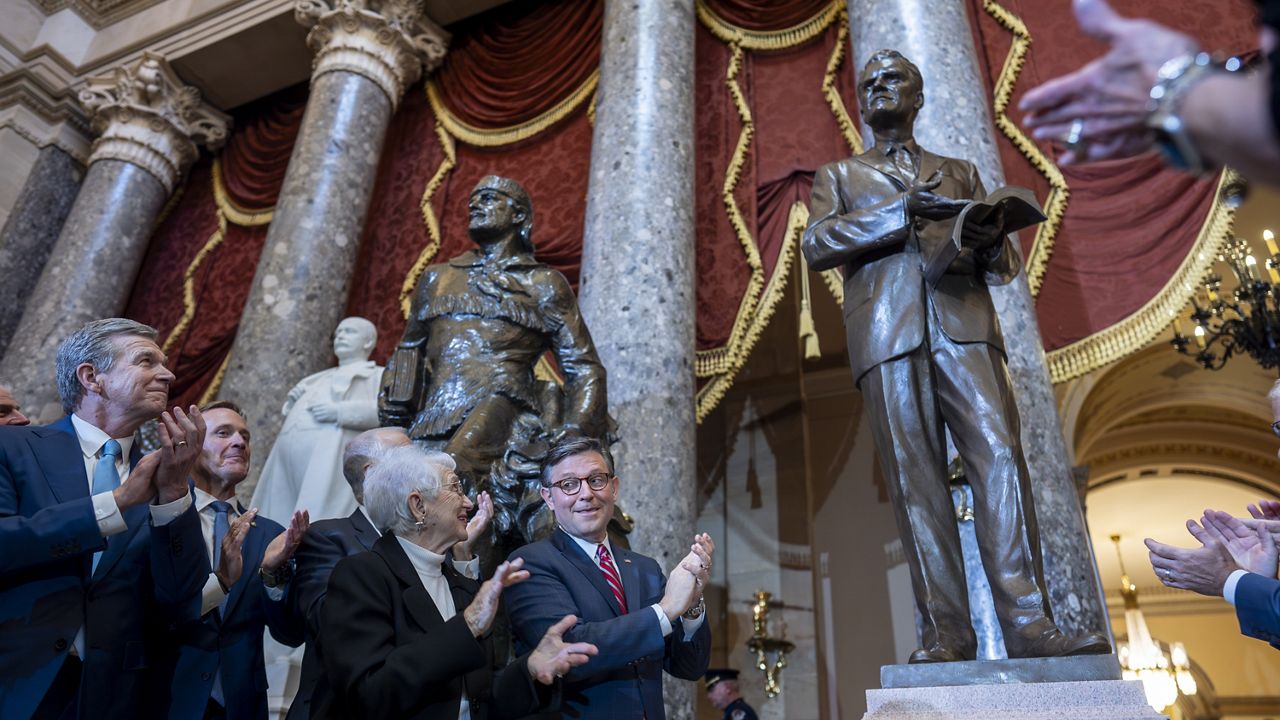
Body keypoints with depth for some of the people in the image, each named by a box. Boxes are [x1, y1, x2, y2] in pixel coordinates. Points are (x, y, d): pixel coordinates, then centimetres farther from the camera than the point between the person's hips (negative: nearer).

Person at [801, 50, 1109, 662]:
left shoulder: (960, 171, 29)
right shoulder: (838, 175, 25)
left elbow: (1005, 265, 21)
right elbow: (816, 245, 4)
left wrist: (993, 242, -4)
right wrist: (905, 209, -7)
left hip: (963, 320, 1)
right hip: (886, 331, -1)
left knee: (999, 455, -15)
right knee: (915, 477, -8)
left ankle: (1028, 624, -14)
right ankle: (945, 634, -8)